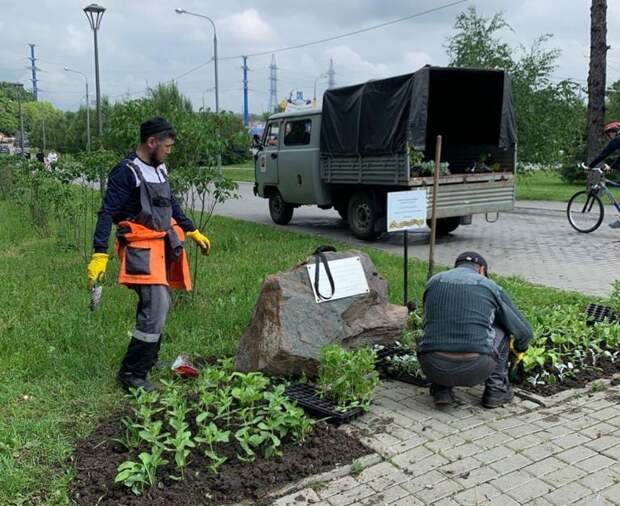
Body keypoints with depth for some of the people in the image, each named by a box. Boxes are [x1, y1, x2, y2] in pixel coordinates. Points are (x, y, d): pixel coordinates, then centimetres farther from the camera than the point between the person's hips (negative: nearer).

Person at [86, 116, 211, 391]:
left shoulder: (159, 168, 12)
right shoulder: (126, 172, -13)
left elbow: (171, 204, 25)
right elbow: (107, 213, -15)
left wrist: (193, 231, 27)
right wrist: (99, 254, -22)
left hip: (162, 245, 9)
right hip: (141, 247, -9)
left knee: (157, 305, 15)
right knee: (156, 306, -16)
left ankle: (148, 358, 31)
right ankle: (131, 373, -7)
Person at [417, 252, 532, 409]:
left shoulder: (433, 282, 17)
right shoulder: (491, 287, 12)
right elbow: (524, 331, 19)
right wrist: (519, 349, 43)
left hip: (433, 367, 2)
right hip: (475, 369, -2)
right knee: (502, 327, 25)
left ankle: (441, 388, 17)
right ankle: (496, 389, 25)